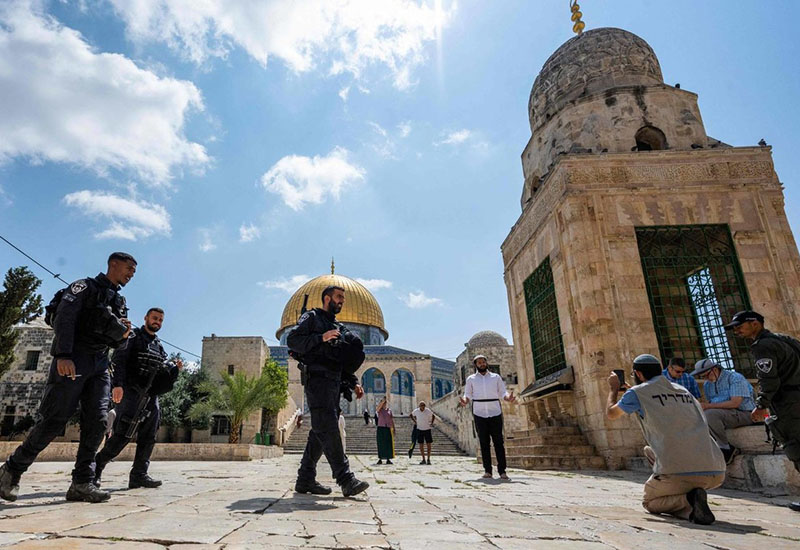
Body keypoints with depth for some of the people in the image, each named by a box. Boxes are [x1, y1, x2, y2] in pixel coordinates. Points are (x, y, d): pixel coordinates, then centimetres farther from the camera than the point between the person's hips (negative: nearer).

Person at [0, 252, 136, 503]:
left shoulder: (119, 301, 22)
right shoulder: (85, 286, 3)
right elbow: (64, 317, -12)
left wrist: (123, 333, -3)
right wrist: (63, 355, -24)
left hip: (99, 364, 6)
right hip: (72, 360, -6)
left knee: (97, 421, -5)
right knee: (54, 420, -5)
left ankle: (81, 484, -3)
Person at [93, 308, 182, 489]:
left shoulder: (159, 346, 23)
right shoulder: (133, 336, 3)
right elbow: (117, 360, -10)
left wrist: (175, 368, 2)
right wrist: (117, 384, -24)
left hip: (151, 394, 7)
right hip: (130, 391, -6)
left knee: (148, 437, 1)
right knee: (123, 433, -10)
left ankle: (139, 474, 5)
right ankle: (96, 466, 7)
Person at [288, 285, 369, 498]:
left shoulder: (340, 329, 26)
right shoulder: (311, 317, 6)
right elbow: (292, 340, -8)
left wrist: (354, 383, 13)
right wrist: (321, 338, -18)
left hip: (334, 384, 8)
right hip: (317, 380, -8)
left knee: (320, 433, 7)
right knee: (328, 429, -14)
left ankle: (305, 480, 14)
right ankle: (346, 480, -19)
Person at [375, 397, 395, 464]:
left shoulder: (389, 410, 11)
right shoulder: (379, 410, 4)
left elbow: (392, 420, 12)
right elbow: (378, 407, -21)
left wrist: (393, 428, 7)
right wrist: (383, 401, -27)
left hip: (388, 428, 2)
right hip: (381, 428, -2)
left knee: (389, 444, 2)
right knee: (380, 444, 0)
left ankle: (388, 459, 9)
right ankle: (380, 459, 6)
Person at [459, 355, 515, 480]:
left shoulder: (496, 377, 11)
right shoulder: (471, 379, 10)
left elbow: (502, 393, 7)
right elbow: (467, 395, 5)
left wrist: (509, 398, -16)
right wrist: (464, 401, -18)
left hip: (495, 413, 0)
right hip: (479, 414, 0)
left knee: (498, 442, -2)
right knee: (484, 443, 1)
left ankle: (502, 470, 1)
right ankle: (487, 470, 5)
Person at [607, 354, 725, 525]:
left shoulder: (638, 392, 3)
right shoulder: (684, 391, 19)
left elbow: (611, 414, 20)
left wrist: (613, 389, 38)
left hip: (678, 473, -6)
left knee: (649, 502, 22)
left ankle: (688, 501, -7)